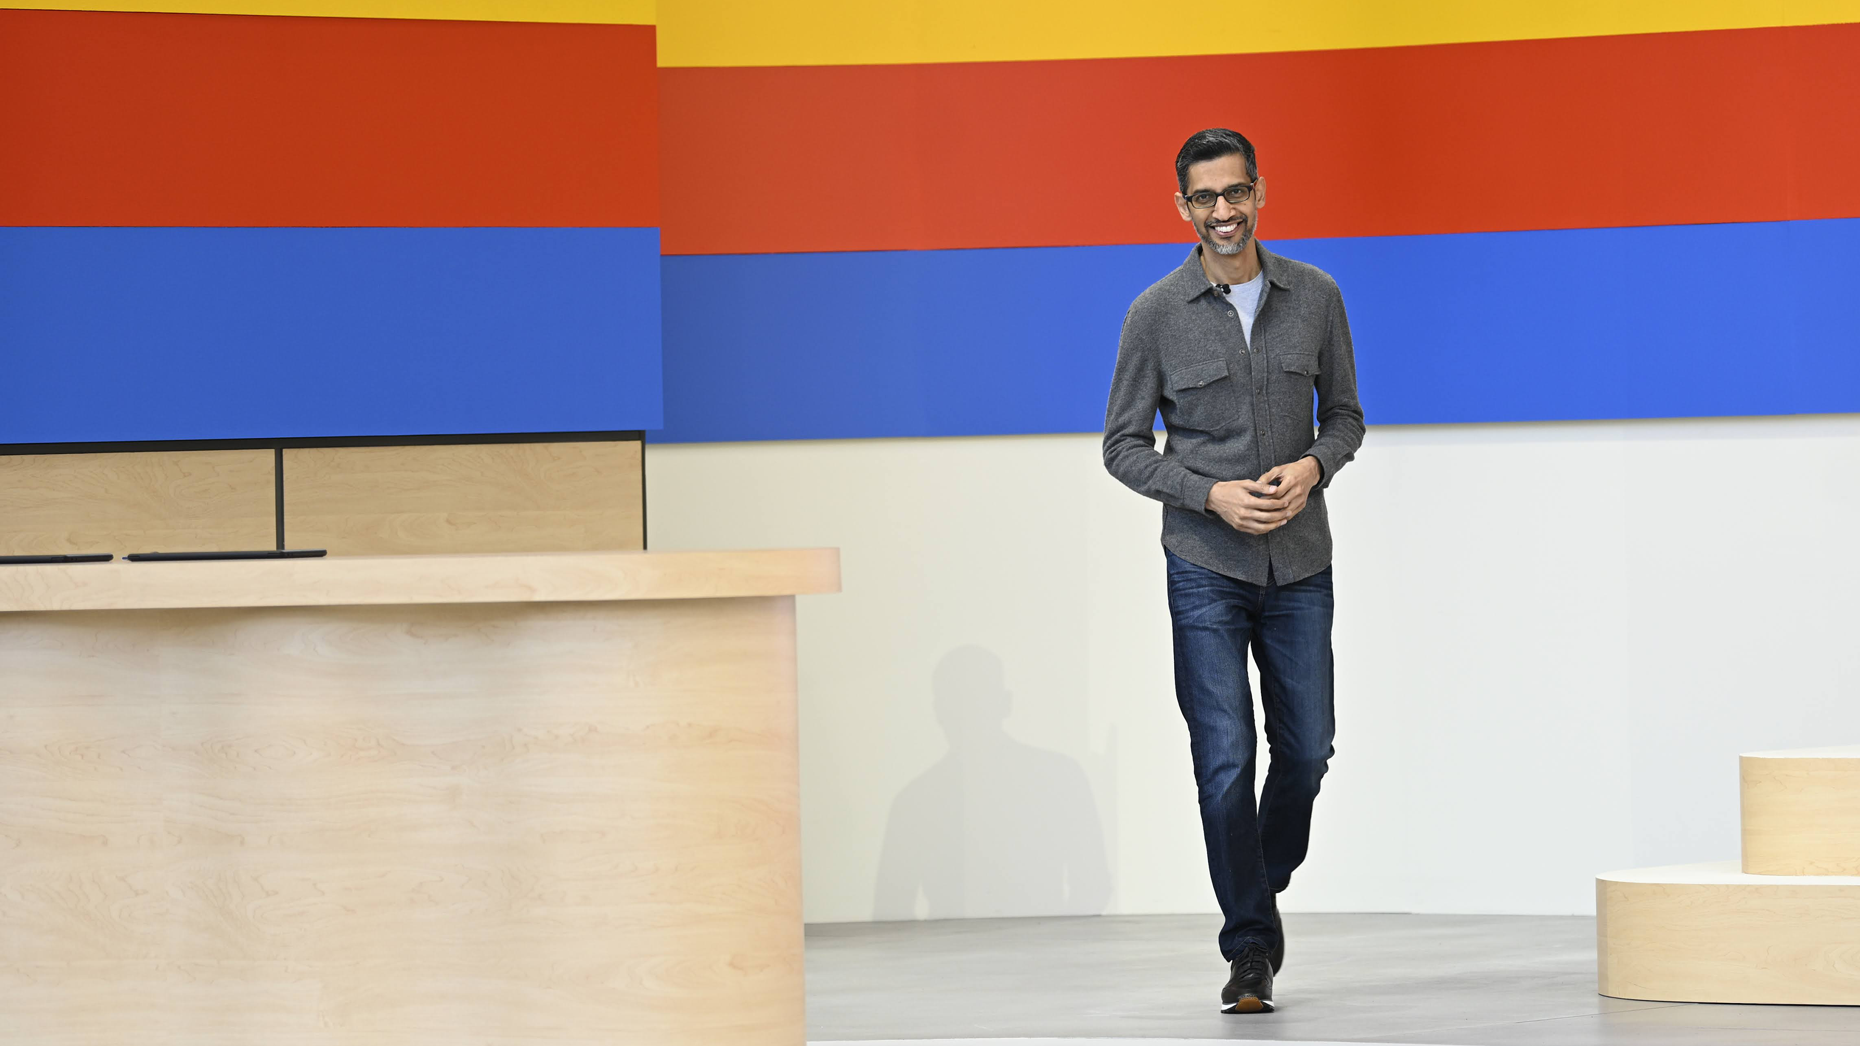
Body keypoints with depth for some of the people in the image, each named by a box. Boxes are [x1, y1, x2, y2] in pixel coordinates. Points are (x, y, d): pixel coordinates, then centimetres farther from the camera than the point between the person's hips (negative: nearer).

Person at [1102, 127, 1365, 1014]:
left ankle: (1263, 886, 34)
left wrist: (1313, 466, -10)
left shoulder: (1315, 297, 2)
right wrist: (1212, 494, -14)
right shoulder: (1156, 314, -4)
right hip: (1205, 567, -2)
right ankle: (1250, 948, 3)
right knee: (1225, 759, -6)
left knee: (1307, 749, 8)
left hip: (1300, 564, 2)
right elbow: (1123, 445, 0)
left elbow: (1345, 415, 12)